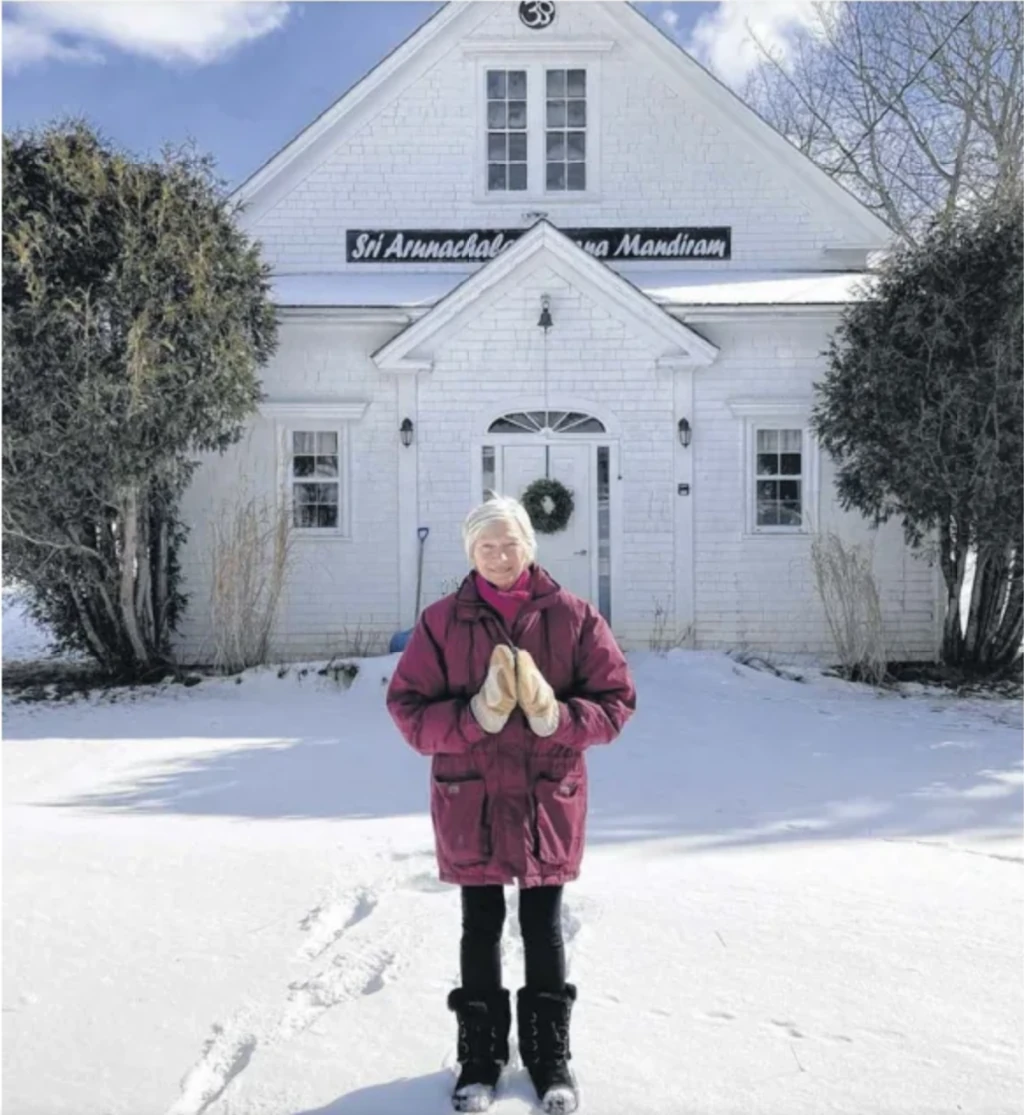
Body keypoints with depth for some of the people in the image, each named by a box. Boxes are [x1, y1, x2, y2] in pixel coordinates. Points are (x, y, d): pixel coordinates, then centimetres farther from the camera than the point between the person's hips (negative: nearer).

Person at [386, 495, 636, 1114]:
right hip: (470, 800, 0)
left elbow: (617, 699, -4)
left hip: (549, 799, 0)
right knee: (482, 927, 12)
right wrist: (476, 716, -22)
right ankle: (481, 1055, 29)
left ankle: (551, 1056, 30)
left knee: (543, 927, 12)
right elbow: (408, 707, -5)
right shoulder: (443, 621, -4)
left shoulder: (573, 616, -4)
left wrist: (557, 717, -22)